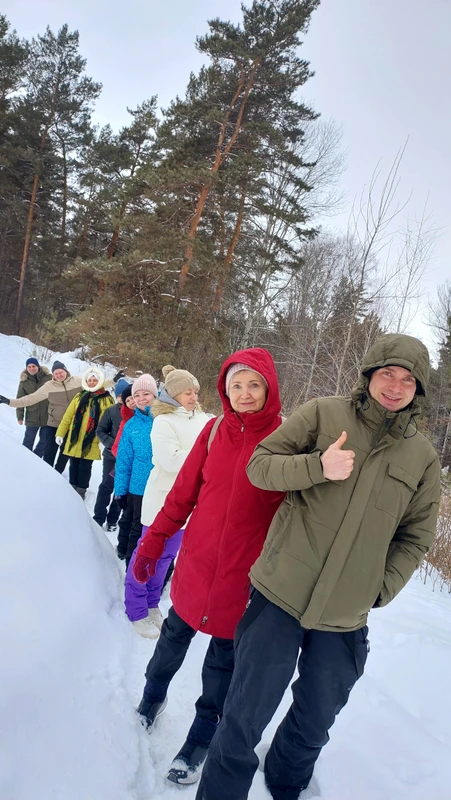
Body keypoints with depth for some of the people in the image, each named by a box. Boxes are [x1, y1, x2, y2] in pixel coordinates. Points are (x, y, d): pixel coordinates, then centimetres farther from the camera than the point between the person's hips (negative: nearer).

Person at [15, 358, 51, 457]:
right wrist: (20, 416, 0)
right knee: (28, 441, 5)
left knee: (44, 441, 10)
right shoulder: (24, 381, 0)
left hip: (48, 415, 1)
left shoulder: (48, 378, -3)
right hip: (32, 417, 0)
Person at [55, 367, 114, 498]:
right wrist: (60, 433, 3)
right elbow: (68, 416, 8)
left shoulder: (106, 400, -4)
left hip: (91, 442, -4)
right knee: (74, 466, 13)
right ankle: (72, 489, 27)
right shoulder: (80, 397, 8)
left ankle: (81, 492, 19)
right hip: (74, 440, 4)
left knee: (85, 467, 5)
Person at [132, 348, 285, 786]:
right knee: (176, 632, 23)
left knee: (224, 658, 13)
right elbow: (184, 490, 1)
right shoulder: (215, 430, -5)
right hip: (197, 560, 3)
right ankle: (152, 697, 50)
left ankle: (202, 737, 37)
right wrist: (153, 540, 4)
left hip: (244, 575, -3)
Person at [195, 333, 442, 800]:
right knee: (244, 719, 7)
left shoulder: (424, 459, 2)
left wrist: (379, 590, 0)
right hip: (279, 597, -3)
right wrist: (318, 466, -23)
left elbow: (414, 537, 10)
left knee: (313, 726, 23)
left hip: (345, 622, 4)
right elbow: (259, 465, -7)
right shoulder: (323, 414, -6)